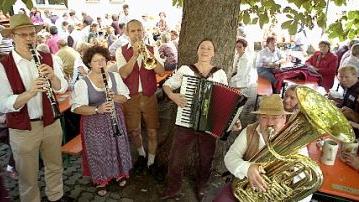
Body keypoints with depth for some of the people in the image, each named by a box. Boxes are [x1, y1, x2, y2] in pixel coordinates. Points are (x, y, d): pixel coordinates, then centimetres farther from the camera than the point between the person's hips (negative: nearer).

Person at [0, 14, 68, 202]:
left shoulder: (48, 59, -2)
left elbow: (62, 88, -5)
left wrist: (52, 76, -25)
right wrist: (30, 92, -34)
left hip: (51, 123, 3)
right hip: (22, 129, -3)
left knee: (55, 166, 21)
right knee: (28, 175, 15)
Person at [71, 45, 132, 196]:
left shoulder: (114, 76, -2)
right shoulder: (82, 83, -13)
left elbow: (125, 97, 1)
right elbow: (77, 108, -18)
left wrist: (114, 97, -21)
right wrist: (97, 109, -34)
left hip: (115, 119, 3)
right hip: (94, 123, -3)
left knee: (117, 147, 14)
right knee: (98, 152, 8)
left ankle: (119, 173, 41)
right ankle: (100, 181, 33)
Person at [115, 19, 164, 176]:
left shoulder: (152, 49, 3)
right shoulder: (121, 51, 0)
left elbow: (160, 71, -11)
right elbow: (123, 73, -15)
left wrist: (147, 53, -24)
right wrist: (135, 55, -23)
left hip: (149, 96, 1)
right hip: (130, 97, 0)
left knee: (152, 131, 6)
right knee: (133, 131, 13)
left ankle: (151, 162, 26)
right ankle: (141, 154, 42)